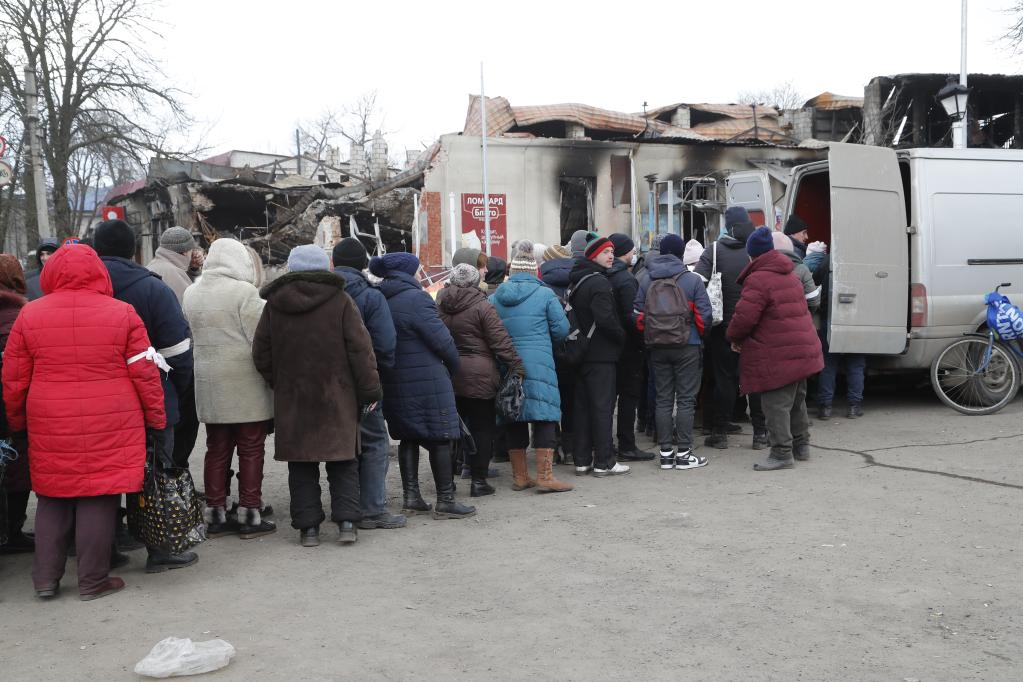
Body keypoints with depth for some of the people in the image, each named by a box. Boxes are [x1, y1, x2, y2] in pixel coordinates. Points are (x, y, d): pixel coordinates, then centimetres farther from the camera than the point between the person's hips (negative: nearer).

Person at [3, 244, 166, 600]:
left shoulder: (29, 315, 2)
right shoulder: (122, 313, -4)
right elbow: (145, 374, -2)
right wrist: (156, 417, 7)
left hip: (50, 429, 2)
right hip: (110, 428, -2)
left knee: (52, 499, 15)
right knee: (99, 498, 5)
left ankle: (46, 578, 20)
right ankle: (93, 581, 12)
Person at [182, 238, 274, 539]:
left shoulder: (191, 293, 7)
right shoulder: (244, 292, -13)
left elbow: (192, 334, 11)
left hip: (208, 384, 6)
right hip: (246, 385, -6)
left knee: (216, 450, 13)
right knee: (251, 450, 4)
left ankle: (215, 515, 18)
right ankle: (249, 515, 8)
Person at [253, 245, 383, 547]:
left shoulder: (274, 304, 2)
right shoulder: (341, 301, -5)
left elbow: (261, 354, 5)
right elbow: (360, 350, -7)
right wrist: (370, 390, -1)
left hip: (291, 400, 2)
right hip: (336, 398, -1)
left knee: (301, 465, 9)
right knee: (343, 463, 8)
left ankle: (308, 526, 9)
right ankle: (347, 521, 3)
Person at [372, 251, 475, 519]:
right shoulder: (416, 298, -15)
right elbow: (441, 340, -14)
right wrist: (453, 366, 2)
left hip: (393, 382, 8)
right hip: (427, 381, -8)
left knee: (408, 438, 15)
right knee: (439, 437, 0)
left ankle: (410, 497, 17)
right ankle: (445, 500, 4)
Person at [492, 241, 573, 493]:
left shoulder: (496, 297, 7)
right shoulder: (545, 294, -3)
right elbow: (562, 329, -2)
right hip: (539, 365, -4)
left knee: (515, 420, 11)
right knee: (544, 418, -1)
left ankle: (520, 476, 18)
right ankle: (544, 477, -5)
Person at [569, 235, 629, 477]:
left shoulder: (577, 281, 14)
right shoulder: (599, 282, -15)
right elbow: (605, 319, -23)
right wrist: (621, 336, -8)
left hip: (582, 354, 9)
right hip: (601, 355, -9)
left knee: (583, 406, 12)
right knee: (603, 407, -4)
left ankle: (582, 460, 16)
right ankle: (603, 462, 0)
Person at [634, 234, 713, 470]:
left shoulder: (646, 281, 4)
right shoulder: (692, 280, -5)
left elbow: (638, 315, 1)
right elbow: (704, 315, -6)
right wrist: (701, 334, 13)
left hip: (657, 348, 3)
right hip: (687, 347, -3)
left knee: (663, 399, 9)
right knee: (685, 399, 2)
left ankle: (666, 452, 11)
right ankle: (684, 453, 2)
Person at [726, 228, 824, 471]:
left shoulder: (757, 280, -15)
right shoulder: (790, 277, 17)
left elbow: (744, 316, -20)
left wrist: (734, 338, 1)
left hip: (776, 356, -10)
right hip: (801, 350, 10)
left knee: (776, 405, -4)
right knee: (796, 400, 19)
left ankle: (782, 453, -3)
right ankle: (801, 445, 30)